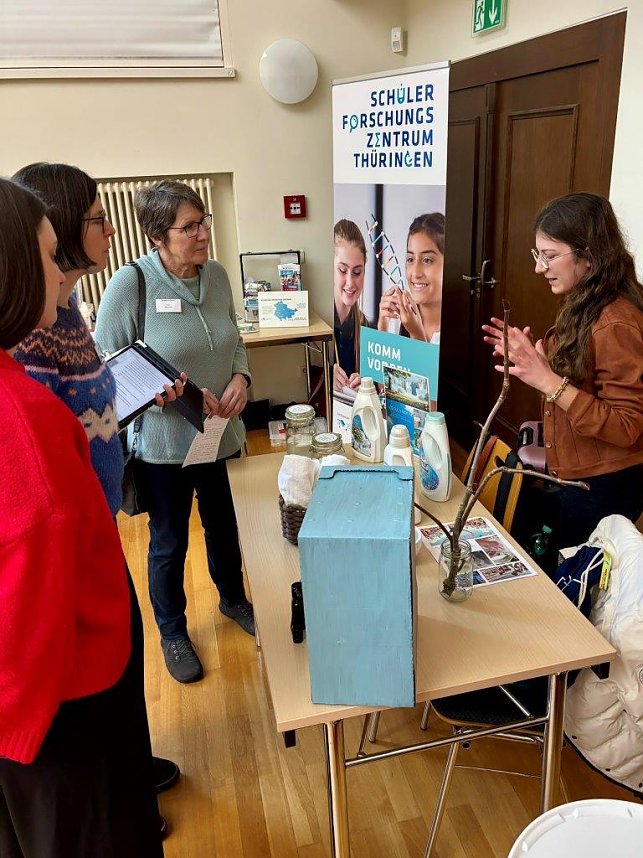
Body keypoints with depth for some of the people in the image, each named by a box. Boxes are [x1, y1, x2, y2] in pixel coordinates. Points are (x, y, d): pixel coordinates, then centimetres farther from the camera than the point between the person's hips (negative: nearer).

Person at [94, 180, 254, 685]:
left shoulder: (217, 274, -1)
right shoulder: (130, 283, -17)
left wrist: (240, 377, -7)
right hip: (163, 440, -4)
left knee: (224, 524, 23)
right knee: (169, 542, 14)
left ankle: (233, 599, 51)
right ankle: (172, 631, 39)